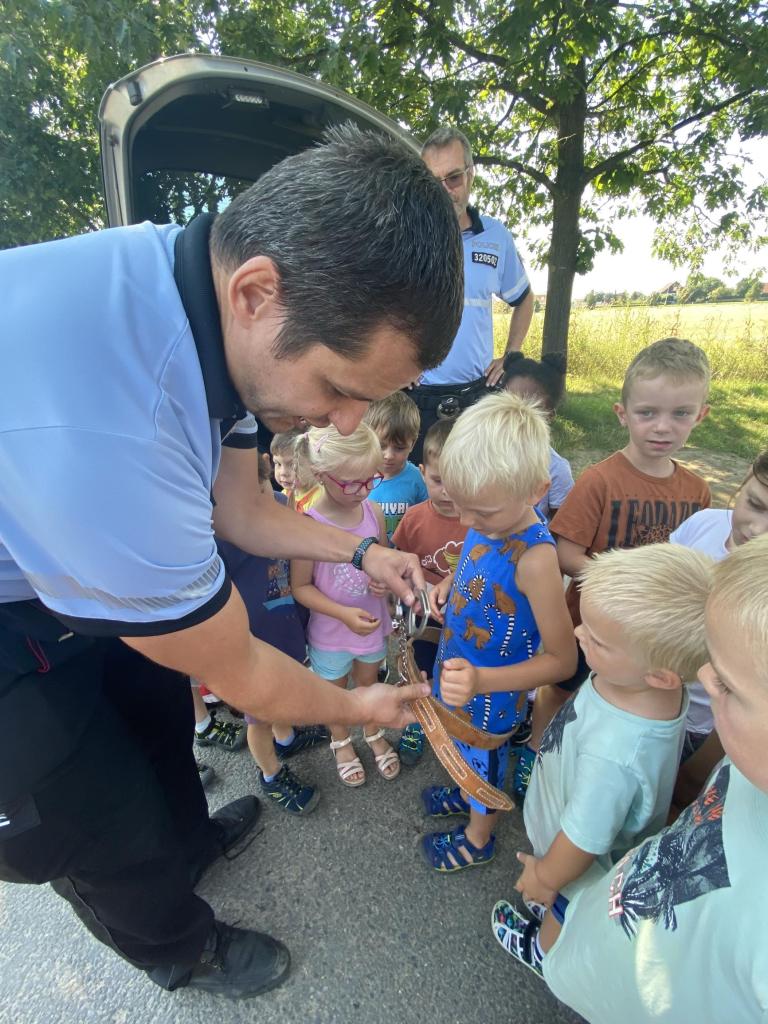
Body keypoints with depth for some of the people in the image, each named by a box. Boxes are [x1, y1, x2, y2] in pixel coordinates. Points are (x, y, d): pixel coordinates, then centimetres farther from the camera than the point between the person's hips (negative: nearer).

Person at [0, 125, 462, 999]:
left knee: (158, 715, 23)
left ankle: (190, 843, 55)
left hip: (78, 557, 7)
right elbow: (235, 674, -25)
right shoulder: (102, 430, -44)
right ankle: (183, 952, 43)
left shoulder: (215, 297, -16)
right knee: (107, 834, 9)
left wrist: (362, 552, -5)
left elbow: (239, 509, 1)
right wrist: (358, 707, -7)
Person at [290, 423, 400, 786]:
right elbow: (301, 586, -18)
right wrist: (344, 614, -28)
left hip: (373, 624, 3)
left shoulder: (374, 512, -14)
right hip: (330, 633, -3)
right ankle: (341, 741, 53)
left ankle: (374, 733, 56)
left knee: (368, 683, 28)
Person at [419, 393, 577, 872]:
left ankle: (478, 837, 53)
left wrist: (482, 680, -39)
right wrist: (451, 581, -10)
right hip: (460, 674, 6)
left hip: (492, 695, -6)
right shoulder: (488, 523, -14)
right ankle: (467, 793, 64)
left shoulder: (535, 557, -36)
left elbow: (562, 660, -28)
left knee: (484, 761, 23)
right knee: (466, 751, 33)